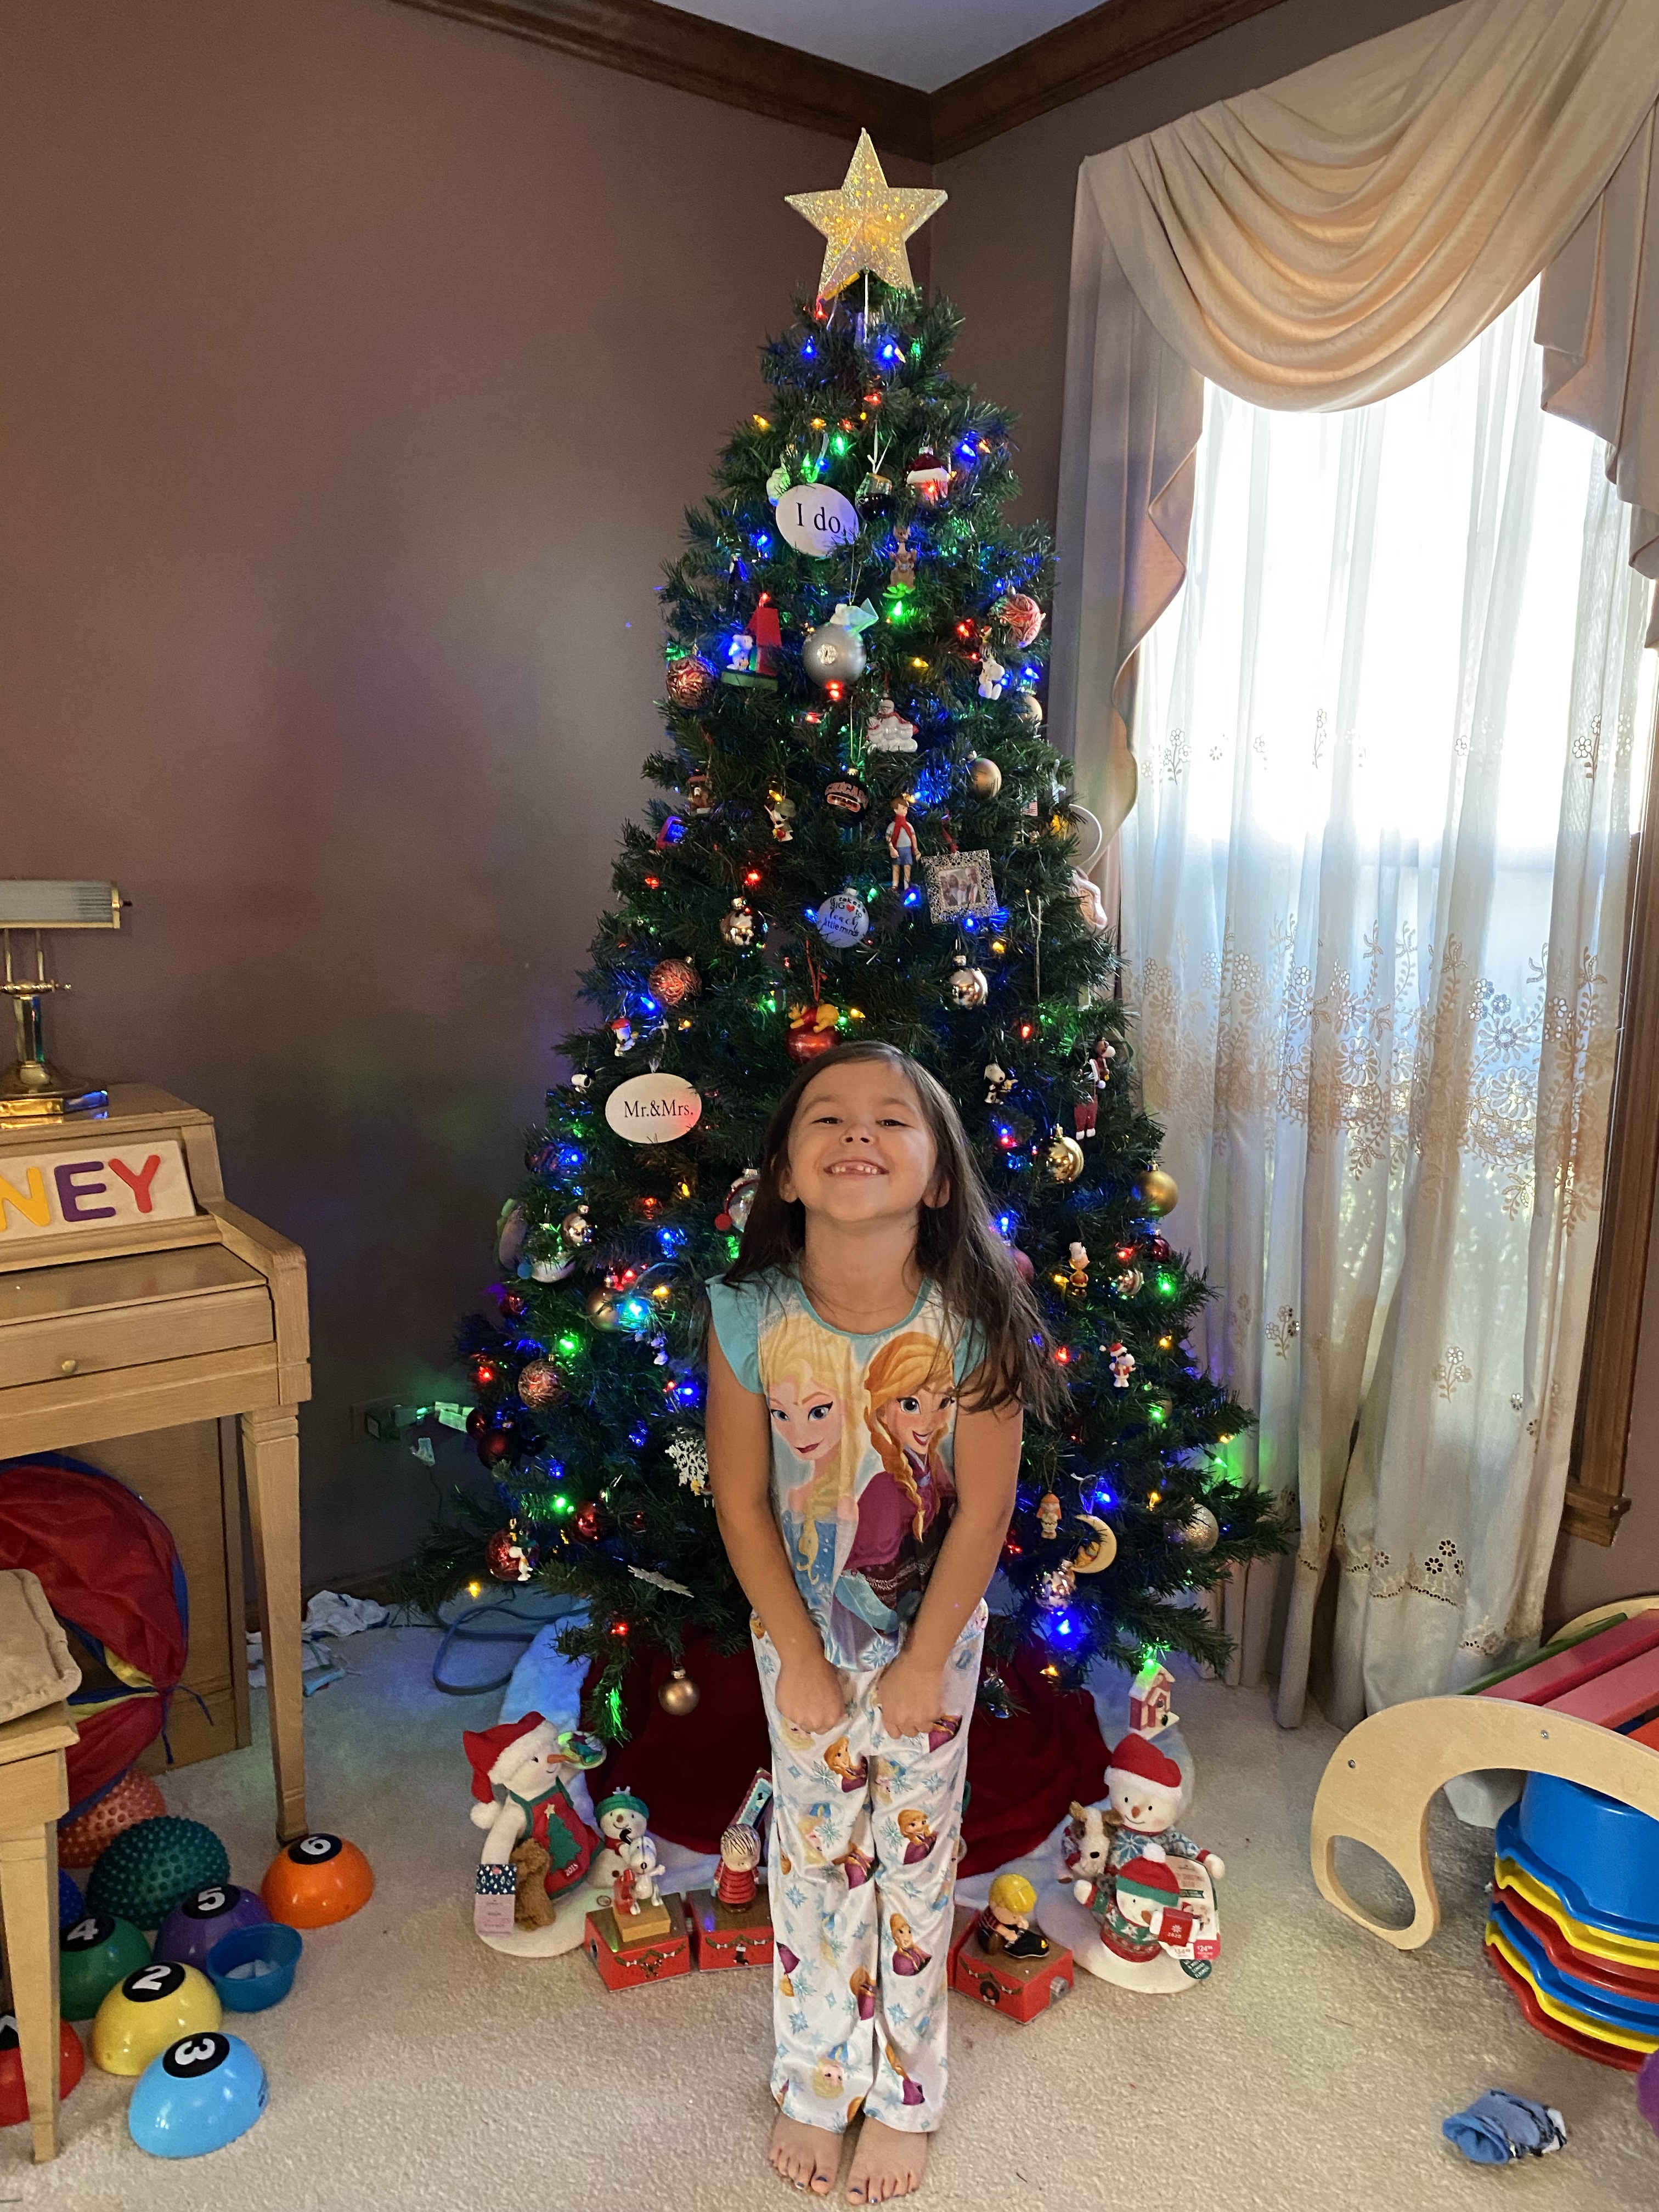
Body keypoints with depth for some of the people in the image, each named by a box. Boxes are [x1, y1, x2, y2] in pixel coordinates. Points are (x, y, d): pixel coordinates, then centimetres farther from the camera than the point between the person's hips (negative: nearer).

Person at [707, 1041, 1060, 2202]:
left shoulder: (974, 1319, -26)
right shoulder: (752, 1317, -25)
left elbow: (985, 1508, -17)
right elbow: (741, 1498, -13)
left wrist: (924, 1664, -11)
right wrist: (799, 1658, -9)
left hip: (934, 1626, 0)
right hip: (805, 1627, 1)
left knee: (915, 1855, 15)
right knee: (816, 1854, 16)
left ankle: (904, 2095, 39)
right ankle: (814, 2085, 41)